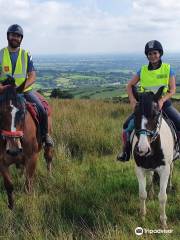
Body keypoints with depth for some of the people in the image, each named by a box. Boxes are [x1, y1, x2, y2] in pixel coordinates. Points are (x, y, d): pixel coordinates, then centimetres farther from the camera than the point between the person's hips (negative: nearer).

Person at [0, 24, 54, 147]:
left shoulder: (26, 55, 4)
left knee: (42, 111, -17)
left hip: (25, 90, 0)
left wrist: (21, 87, -21)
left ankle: (45, 134, 7)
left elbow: (33, 76, -3)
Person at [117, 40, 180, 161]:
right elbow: (130, 85, 2)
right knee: (127, 126, -11)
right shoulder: (143, 70, 0)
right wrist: (132, 99, -16)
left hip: (164, 103, -1)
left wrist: (162, 100, -27)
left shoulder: (168, 69, -4)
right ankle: (126, 151, 12)